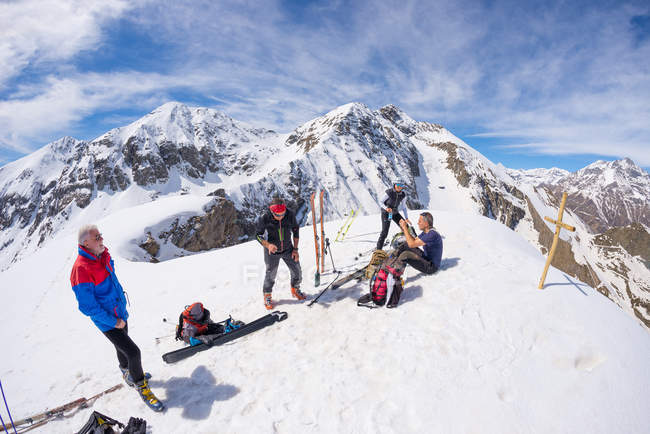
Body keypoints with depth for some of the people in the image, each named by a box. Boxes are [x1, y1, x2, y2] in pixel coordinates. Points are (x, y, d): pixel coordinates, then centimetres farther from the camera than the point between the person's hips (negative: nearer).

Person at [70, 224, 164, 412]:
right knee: (133, 352, -8)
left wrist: (122, 303, 13)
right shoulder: (81, 269, -27)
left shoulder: (103, 256, -3)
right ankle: (141, 386, 14)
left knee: (122, 346, 27)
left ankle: (127, 374, 50)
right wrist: (113, 322, -18)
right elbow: (88, 306, -23)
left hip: (120, 313, 8)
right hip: (107, 321, -8)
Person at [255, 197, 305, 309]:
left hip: (288, 249, 3)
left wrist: (295, 249, -4)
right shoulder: (265, 219, -25)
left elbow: (295, 230, -3)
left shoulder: (290, 215, -18)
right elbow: (258, 235, -13)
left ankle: (295, 290, 38)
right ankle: (267, 296, 33)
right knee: (271, 275, 6)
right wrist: (268, 245, -32)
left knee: (297, 272, 8)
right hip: (272, 251, -2)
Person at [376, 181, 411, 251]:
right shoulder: (389, 193, -22)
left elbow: (404, 207, 5)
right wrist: (386, 208, -33)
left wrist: (406, 218, 0)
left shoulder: (402, 195, -7)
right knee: (385, 231, -14)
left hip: (395, 212, 5)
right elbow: (380, 202, -14)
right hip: (386, 213, -5)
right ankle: (378, 249, -5)